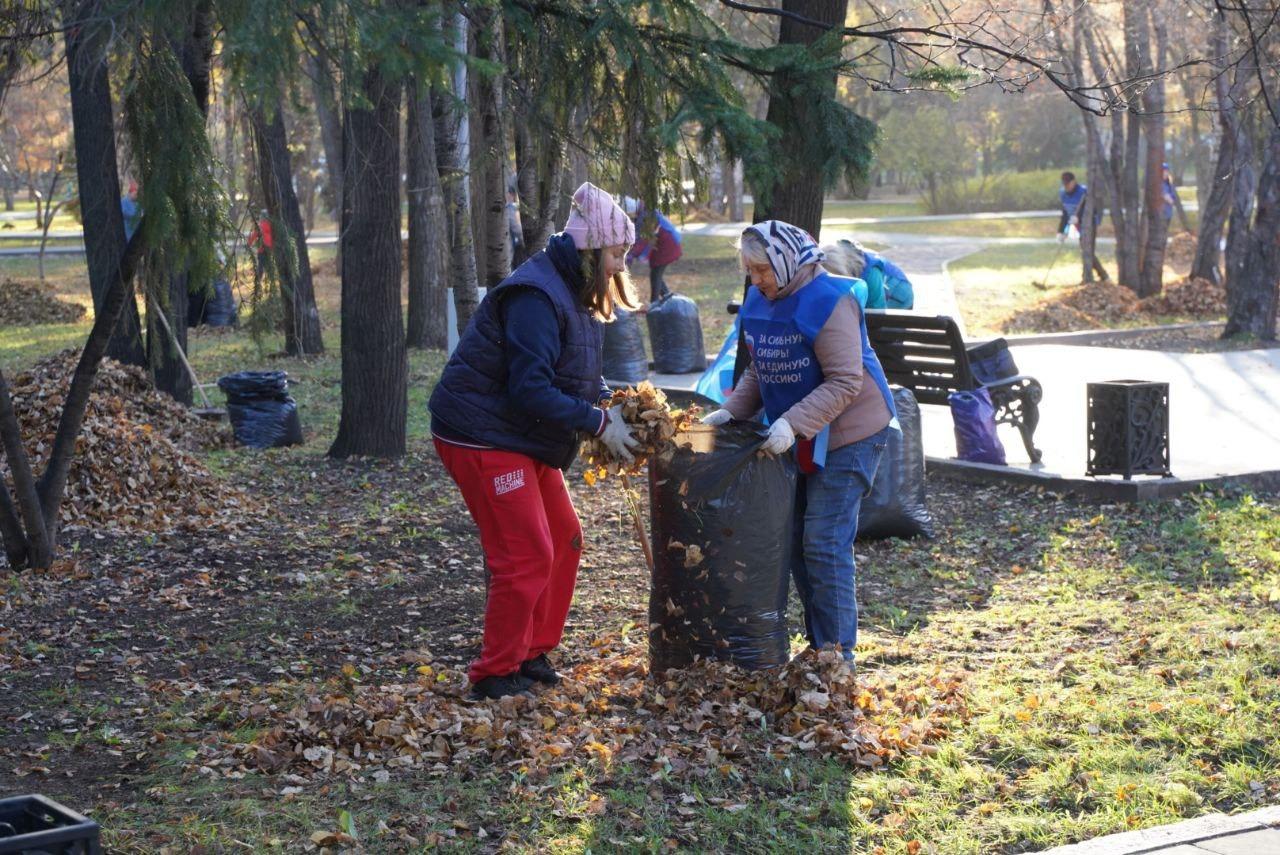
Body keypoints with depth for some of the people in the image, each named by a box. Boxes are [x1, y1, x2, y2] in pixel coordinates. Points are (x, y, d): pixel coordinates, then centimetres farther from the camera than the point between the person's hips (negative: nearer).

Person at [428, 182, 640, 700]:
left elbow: (576, 373, 20)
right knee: (526, 555, -10)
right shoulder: (535, 297, -23)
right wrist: (599, 423, -22)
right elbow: (530, 389, -28)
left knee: (563, 540, 12)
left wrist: (607, 402, 1)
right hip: (483, 438, -11)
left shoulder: (572, 294, 11)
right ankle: (496, 675, 1)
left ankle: (532, 655, 23)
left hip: (523, 442, 11)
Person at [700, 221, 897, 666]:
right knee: (796, 540, 11)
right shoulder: (759, 302, 5)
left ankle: (837, 652, -1)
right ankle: (817, 644, 21)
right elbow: (758, 372, 15)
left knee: (824, 544, -9)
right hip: (797, 440, 9)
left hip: (847, 434, -9)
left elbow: (845, 383, -24)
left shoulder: (828, 302, -20)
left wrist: (793, 423, -32)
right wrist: (731, 410, -2)